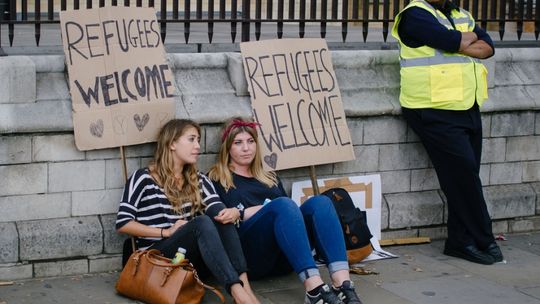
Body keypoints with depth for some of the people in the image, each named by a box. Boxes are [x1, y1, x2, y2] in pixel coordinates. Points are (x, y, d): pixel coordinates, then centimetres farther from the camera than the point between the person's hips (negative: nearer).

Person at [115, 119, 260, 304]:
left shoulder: (199, 181, 17)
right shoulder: (144, 179, 1)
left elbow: (218, 211, 0)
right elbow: (123, 223, -5)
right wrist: (167, 232, -9)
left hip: (193, 256, 5)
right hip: (157, 255, -5)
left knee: (220, 214, -23)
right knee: (202, 222, -32)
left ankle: (244, 287, -39)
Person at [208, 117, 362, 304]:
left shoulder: (269, 178, 30)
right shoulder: (217, 180, 15)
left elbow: (288, 210, 16)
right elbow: (222, 220, -1)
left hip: (284, 258, 5)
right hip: (250, 256, -5)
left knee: (320, 202, -20)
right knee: (283, 205, -30)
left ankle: (343, 285, -42)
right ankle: (314, 289, -49)